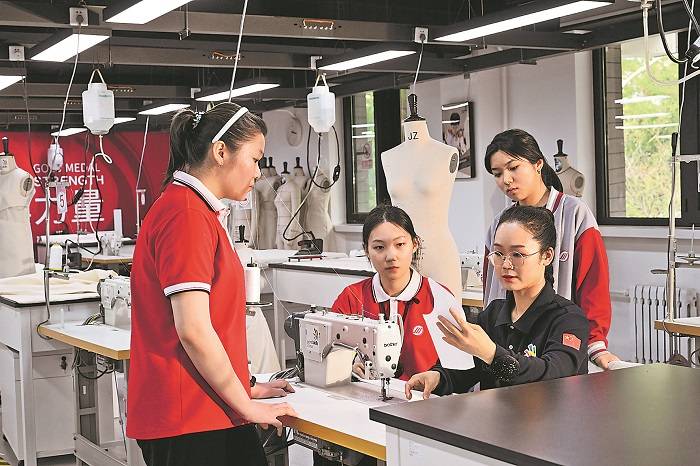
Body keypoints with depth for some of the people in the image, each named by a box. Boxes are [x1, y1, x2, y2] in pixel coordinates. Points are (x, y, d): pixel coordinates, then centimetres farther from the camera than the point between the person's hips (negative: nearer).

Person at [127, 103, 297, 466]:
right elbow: (193, 331, -21)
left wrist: (247, 388, 17)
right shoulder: (186, 215, -16)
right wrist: (246, 406, -12)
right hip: (188, 421, -9)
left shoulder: (200, 212, 14)